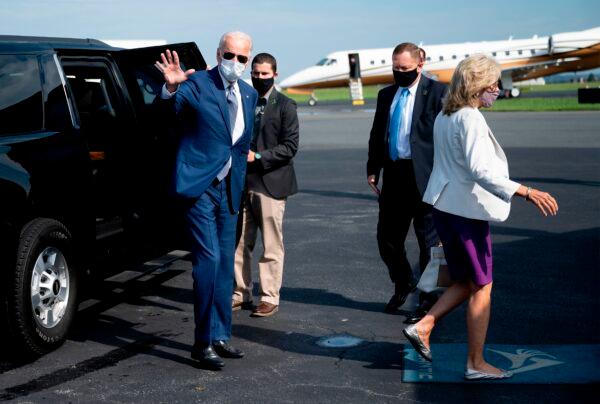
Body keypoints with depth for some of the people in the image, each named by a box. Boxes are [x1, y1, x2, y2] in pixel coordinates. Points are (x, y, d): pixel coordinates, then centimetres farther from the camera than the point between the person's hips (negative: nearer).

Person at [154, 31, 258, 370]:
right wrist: (171, 88, -49)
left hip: (228, 189, 7)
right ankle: (204, 342, -2)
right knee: (208, 260, -11)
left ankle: (220, 336, 23)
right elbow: (173, 106, -31)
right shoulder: (197, 84, -10)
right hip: (200, 186, -7)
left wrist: (243, 154, 14)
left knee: (225, 264, 12)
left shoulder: (249, 95, 11)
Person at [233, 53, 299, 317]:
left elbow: (290, 146, -8)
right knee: (240, 244, 9)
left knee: (271, 246, 0)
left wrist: (258, 157, -15)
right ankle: (241, 293, 19)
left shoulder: (284, 106, -1)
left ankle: (269, 298, 7)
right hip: (242, 183, 5)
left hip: (270, 183, -4)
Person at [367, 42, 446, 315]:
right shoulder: (386, 95, 14)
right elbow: (377, 135, 18)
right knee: (387, 236, 11)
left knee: (429, 240, 4)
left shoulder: (436, 92, -4)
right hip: (394, 175, 6)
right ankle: (403, 284, 34)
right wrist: (372, 169, 11)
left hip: (424, 177, -6)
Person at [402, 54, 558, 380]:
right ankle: (476, 364, 11)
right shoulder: (471, 119, -19)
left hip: (443, 204, 9)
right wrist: (525, 192, -35)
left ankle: (423, 327, 11)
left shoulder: (444, 117, 10)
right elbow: (480, 171, -29)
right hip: (467, 209, -9)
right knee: (481, 288, 4)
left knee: (466, 282, 20)